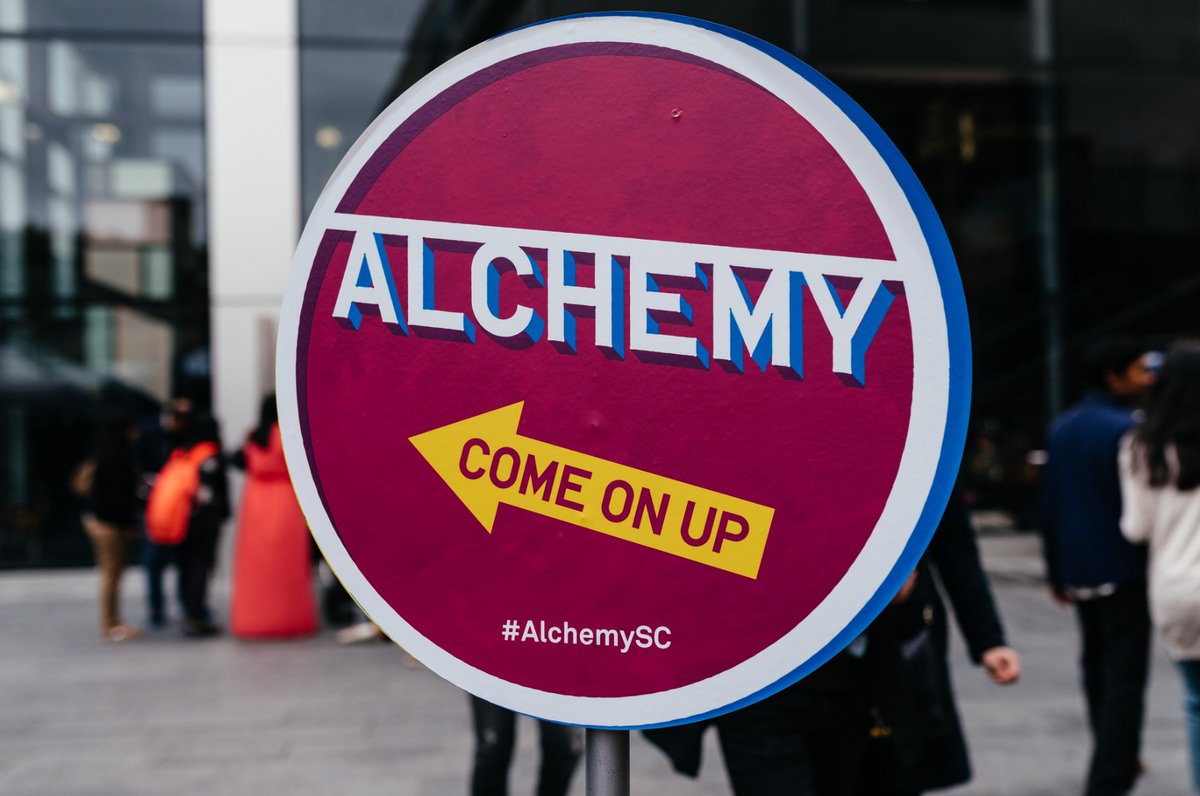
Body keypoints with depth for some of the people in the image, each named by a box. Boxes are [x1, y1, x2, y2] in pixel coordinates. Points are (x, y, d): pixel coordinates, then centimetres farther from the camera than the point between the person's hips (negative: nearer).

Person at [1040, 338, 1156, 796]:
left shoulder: (1061, 430, 9)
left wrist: (1056, 573, 17)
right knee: (1125, 676, -5)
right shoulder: (1126, 429, -16)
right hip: (1122, 570, -8)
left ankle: (1116, 759, 34)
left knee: (1096, 667, 19)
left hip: (1079, 571, 8)